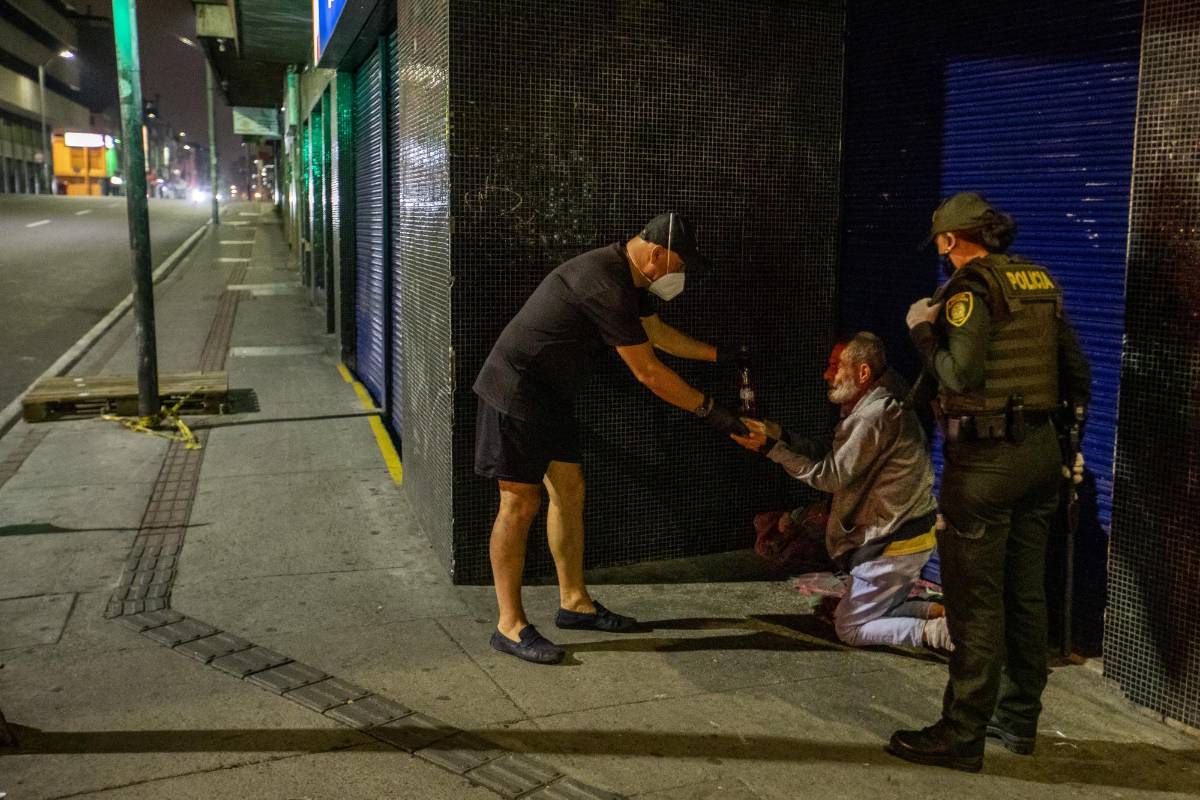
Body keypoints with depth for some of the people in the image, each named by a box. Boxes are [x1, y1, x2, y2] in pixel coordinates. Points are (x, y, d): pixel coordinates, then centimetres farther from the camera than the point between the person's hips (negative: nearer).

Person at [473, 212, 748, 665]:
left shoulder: (629, 279, 7)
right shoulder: (607, 286, -26)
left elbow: (657, 332, 24)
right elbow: (648, 373, -22)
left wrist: (717, 354, 22)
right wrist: (708, 410, -13)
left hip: (549, 396, 10)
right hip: (516, 393, -10)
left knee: (569, 491, 12)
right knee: (521, 503, -7)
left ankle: (574, 603, 22)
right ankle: (510, 627, 1)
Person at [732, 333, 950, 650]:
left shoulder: (875, 415, -25)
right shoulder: (878, 405, 8)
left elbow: (830, 475, -19)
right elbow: (829, 451, 6)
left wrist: (772, 447, -18)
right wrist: (779, 435, -6)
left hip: (895, 546, -10)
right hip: (909, 535, 10)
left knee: (850, 627, 2)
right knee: (879, 611, 23)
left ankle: (939, 632, -5)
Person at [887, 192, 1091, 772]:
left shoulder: (972, 285, -11)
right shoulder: (1040, 282, 11)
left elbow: (960, 374, -20)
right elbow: (1076, 371, 11)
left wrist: (922, 329, -5)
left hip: (986, 455, -8)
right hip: (1041, 449, 8)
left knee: (976, 599, -4)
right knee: (1025, 592, 15)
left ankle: (962, 736, 2)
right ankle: (1019, 719, 26)